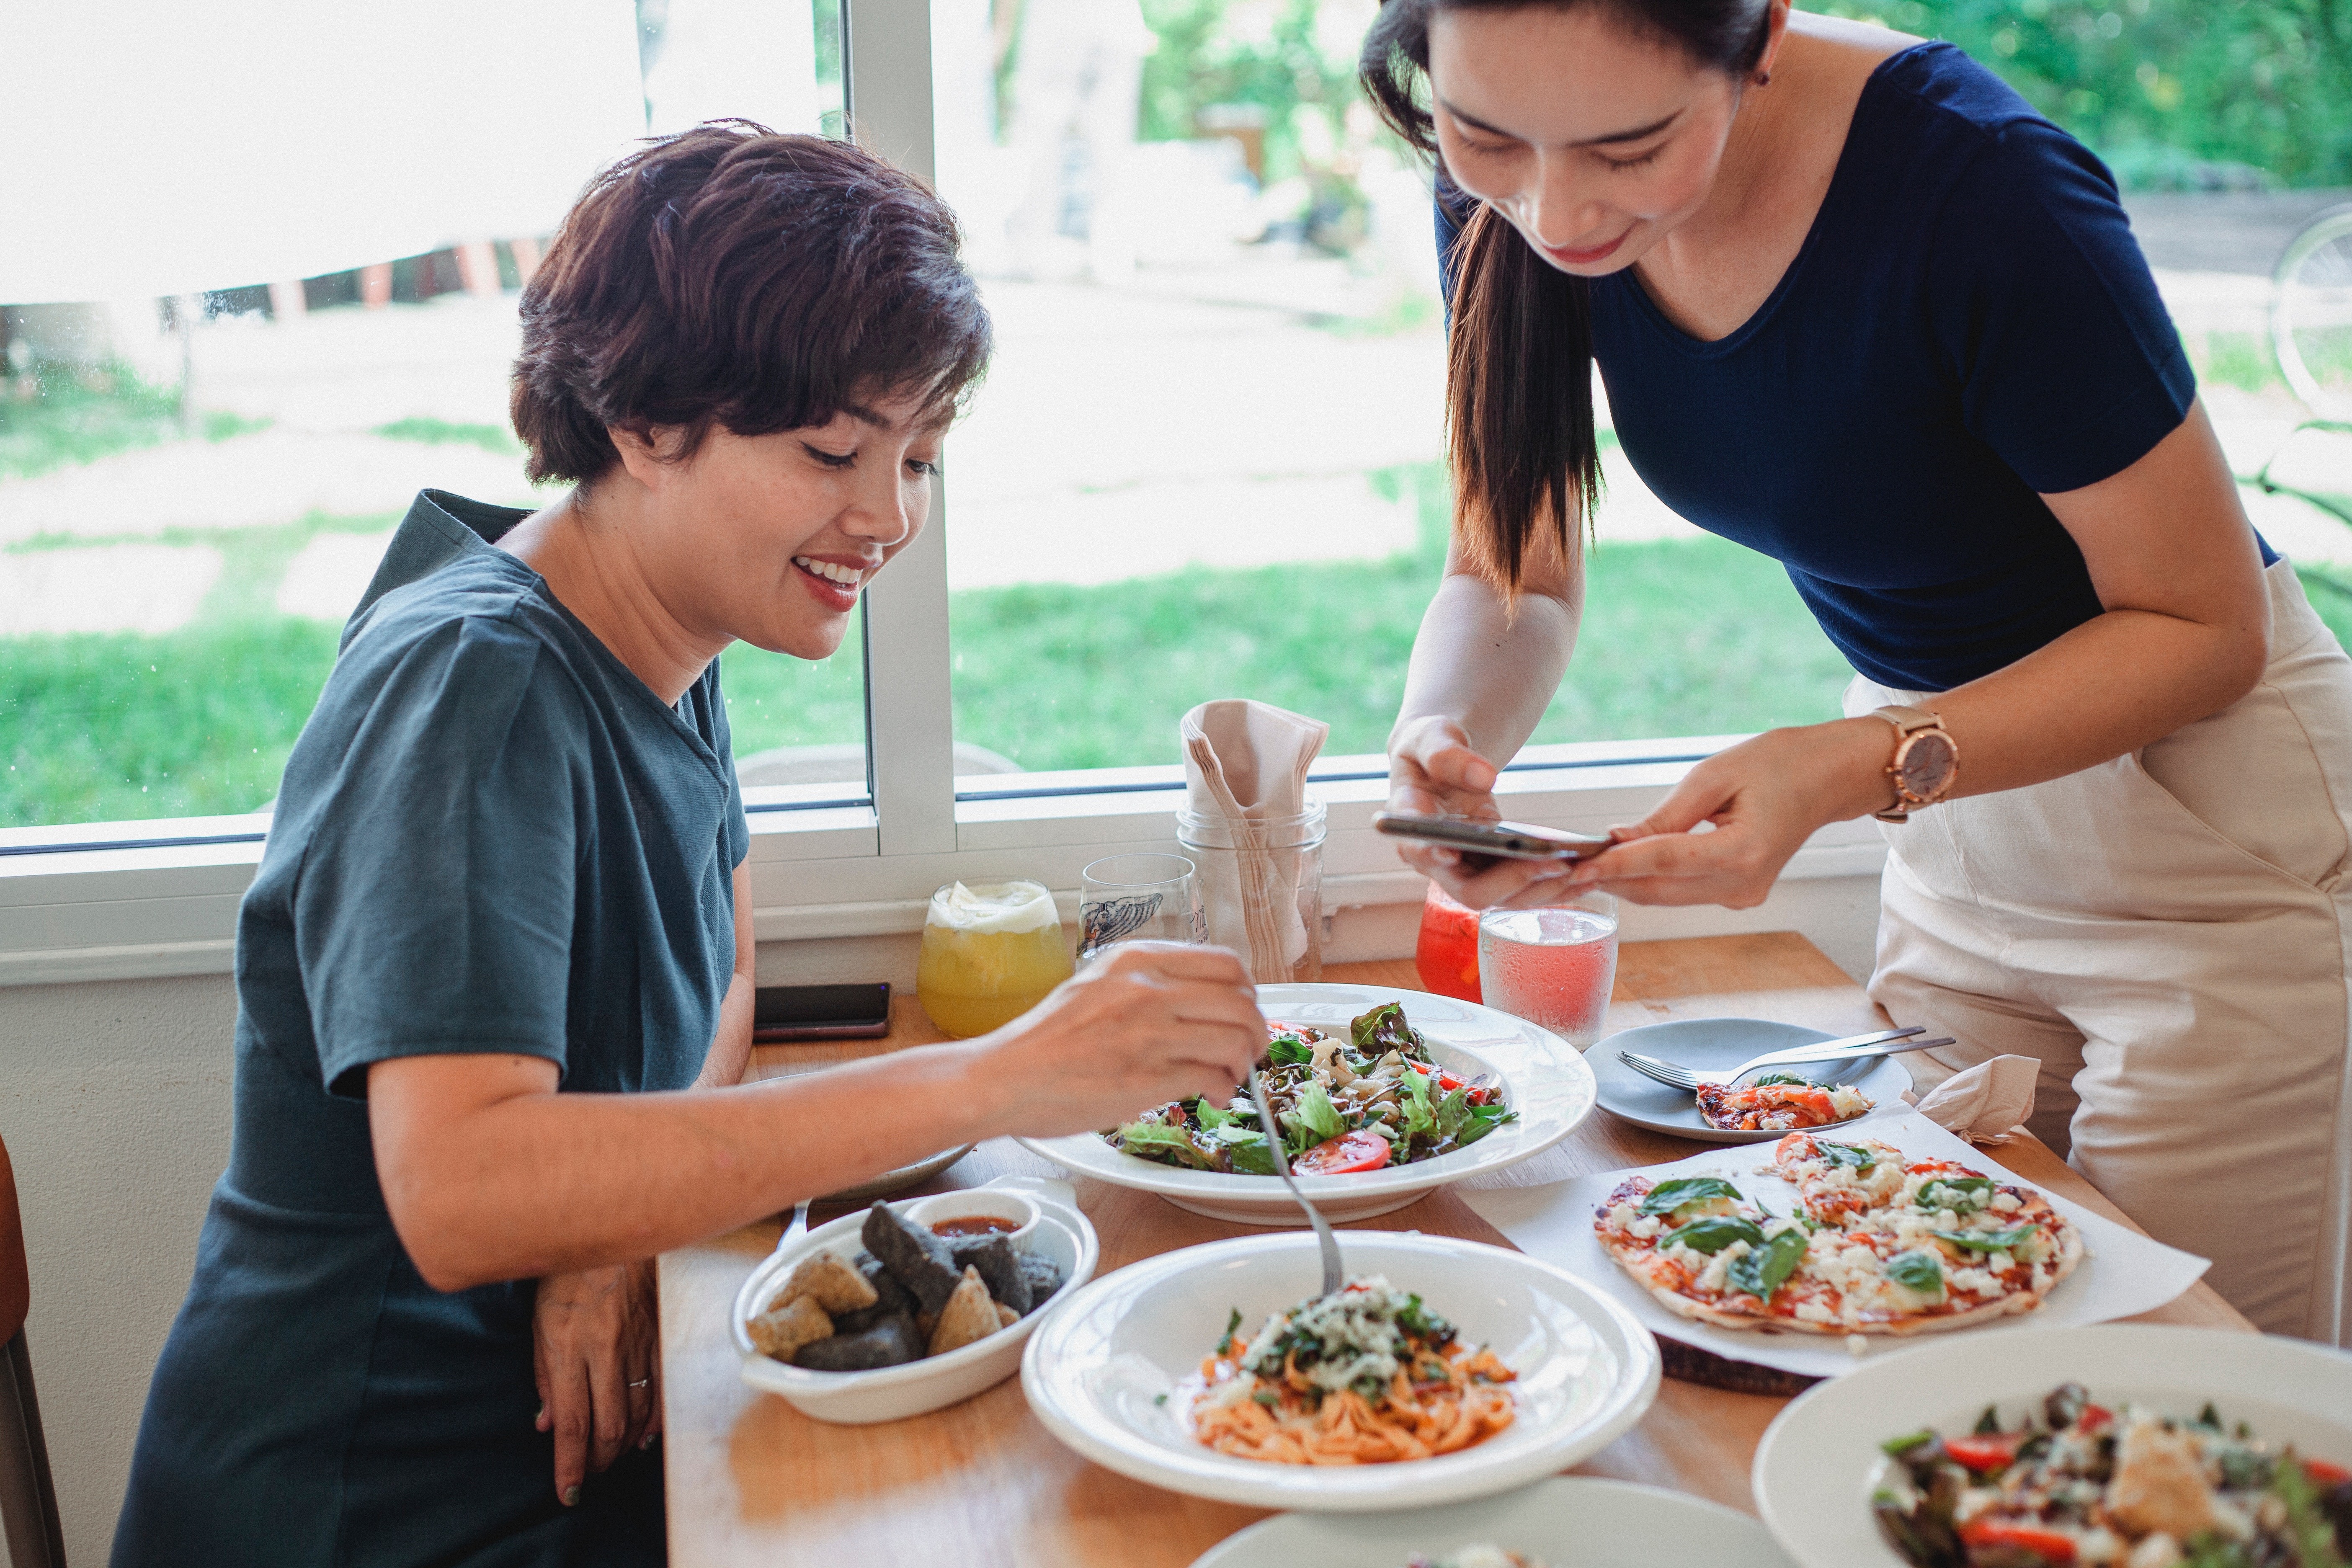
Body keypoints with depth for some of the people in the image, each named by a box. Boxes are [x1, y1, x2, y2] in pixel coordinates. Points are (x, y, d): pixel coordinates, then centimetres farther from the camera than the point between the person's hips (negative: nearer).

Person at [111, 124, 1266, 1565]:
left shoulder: (672, 644, 3)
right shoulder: (473, 688, -23)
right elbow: (457, 1194, -35)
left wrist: (616, 1235, -9)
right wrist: (989, 1081, -40)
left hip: (571, 1437, 7)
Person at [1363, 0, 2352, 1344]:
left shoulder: (1977, 188, -30)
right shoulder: (1506, 192, -14)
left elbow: (2206, 624, -20)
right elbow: (1514, 576, -4)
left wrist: (1861, 769, -34)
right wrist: (1444, 734, -26)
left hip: (2205, 819, -5)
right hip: (1954, 800, 5)